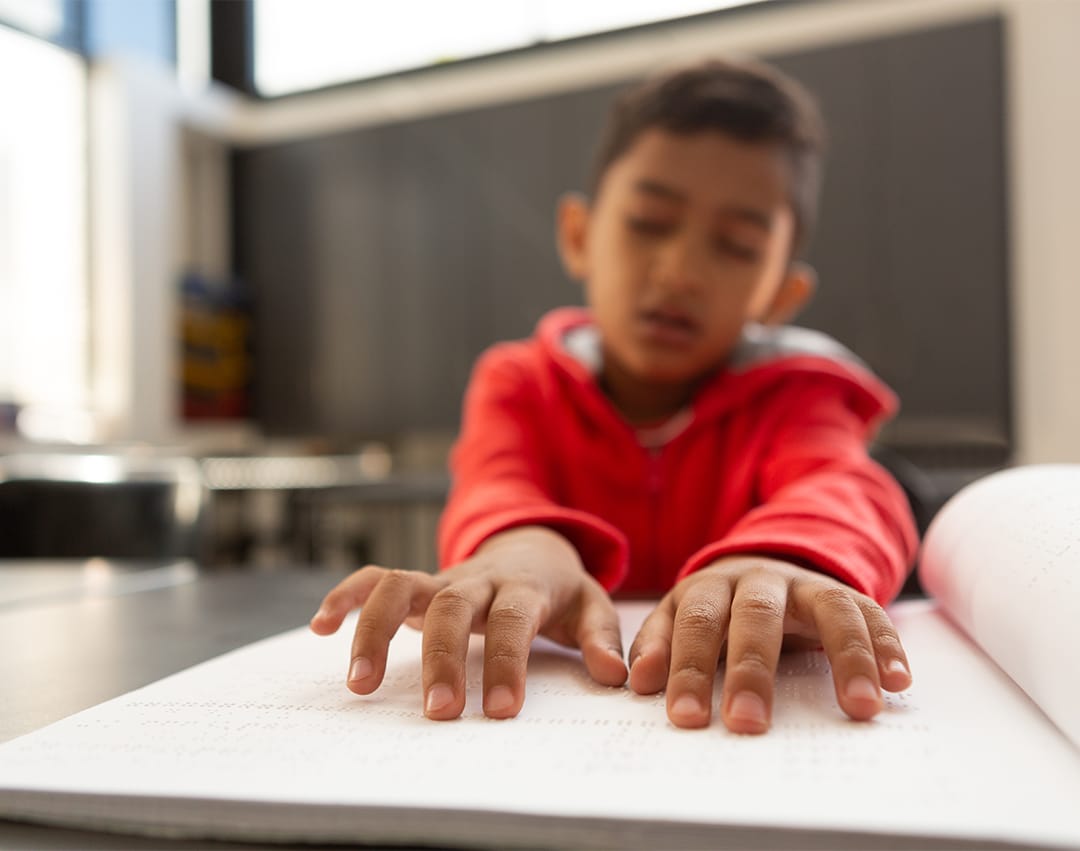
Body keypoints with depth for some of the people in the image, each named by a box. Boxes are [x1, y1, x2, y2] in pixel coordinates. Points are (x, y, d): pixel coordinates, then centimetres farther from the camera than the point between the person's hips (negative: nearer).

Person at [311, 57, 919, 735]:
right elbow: (492, 491, -18)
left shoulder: (789, 390, 1)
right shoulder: (521, 382, 3)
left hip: (746, 705, 1)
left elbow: (845, 489, -21)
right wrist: (525, 544, -43)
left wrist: (778, 563, -45)